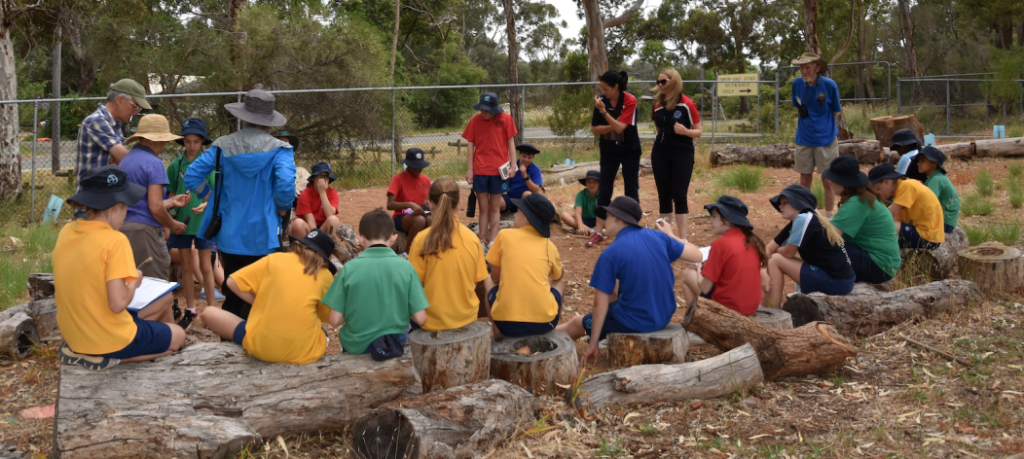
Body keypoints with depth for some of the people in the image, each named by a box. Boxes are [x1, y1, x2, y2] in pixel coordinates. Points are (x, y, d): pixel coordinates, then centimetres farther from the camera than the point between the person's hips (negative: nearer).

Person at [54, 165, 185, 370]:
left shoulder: (67, 232, -1)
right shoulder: (115, 241, -23)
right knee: (178, 335, 21)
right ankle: (111, 359, 2)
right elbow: (118, 303, -27)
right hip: (110, 341, -8)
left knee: (164, 300, 25)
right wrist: (133, 282, -8)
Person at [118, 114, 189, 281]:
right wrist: (173, 225, -1)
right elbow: (155, 208, -17)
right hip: (144, 230, -9)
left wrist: (171, 202, 23)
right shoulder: (154, 163, -11)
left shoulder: (126, 159, 16)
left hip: (123, 227, 9)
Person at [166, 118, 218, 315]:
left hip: (203, 220, -2)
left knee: (205, 266, 4)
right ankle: (190, 309, 19)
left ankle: (211, 307, 12)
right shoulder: (176, 164, 1)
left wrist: (206, 205, -22)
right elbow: (171, 193, 7)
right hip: (182, 221, 2)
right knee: (187, 267, 9)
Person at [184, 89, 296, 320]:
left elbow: (192, 176, -2)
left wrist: (210, 196, 12)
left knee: (232, 295, 17)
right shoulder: (278, 149, -8)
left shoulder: (223, 146, 2)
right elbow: (286, 184, -22)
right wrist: (282, 208, -4)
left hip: (228, 234, 3)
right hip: (262, 235, -3)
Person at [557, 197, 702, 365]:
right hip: (665, 315, 6)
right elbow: (697, 255, 5)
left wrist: (593, 345, -4)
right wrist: (670, 235, 21)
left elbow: (600, 305, -14)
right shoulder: (658, 237, -5)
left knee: (578, 323, 20)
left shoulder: (609, 254, -17)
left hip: (636, 323, -6)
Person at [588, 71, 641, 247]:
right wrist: (613, 126, -18)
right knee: (604, 190, 2)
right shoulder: (602, 101, -6)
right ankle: (598, 232, 4)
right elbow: (594, 128, -4)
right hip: (609, 151, 3)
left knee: (631, 189, 4)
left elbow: (620, 127, -24)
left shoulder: (630, 101, -16)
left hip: (629, 150, -3)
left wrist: (603, 111, -28)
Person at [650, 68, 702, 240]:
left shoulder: (687, 104, -8)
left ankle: (683, 239, -2)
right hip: (660, 154, 4)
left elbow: (698, 131, -4)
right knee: (664, 196, 7)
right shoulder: (658, 105, 6)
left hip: (683, 154, -4)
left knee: (679, 195, -6)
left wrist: (685, 131, -22)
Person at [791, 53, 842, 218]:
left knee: (827, 181, 5)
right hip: (803, 140, 3)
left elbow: (836, 112, 1)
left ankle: (828, 217, 17)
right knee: (804, 181, 9)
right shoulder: (797, 84, 0)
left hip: (825, 139, -3)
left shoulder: (829, 85, -10)